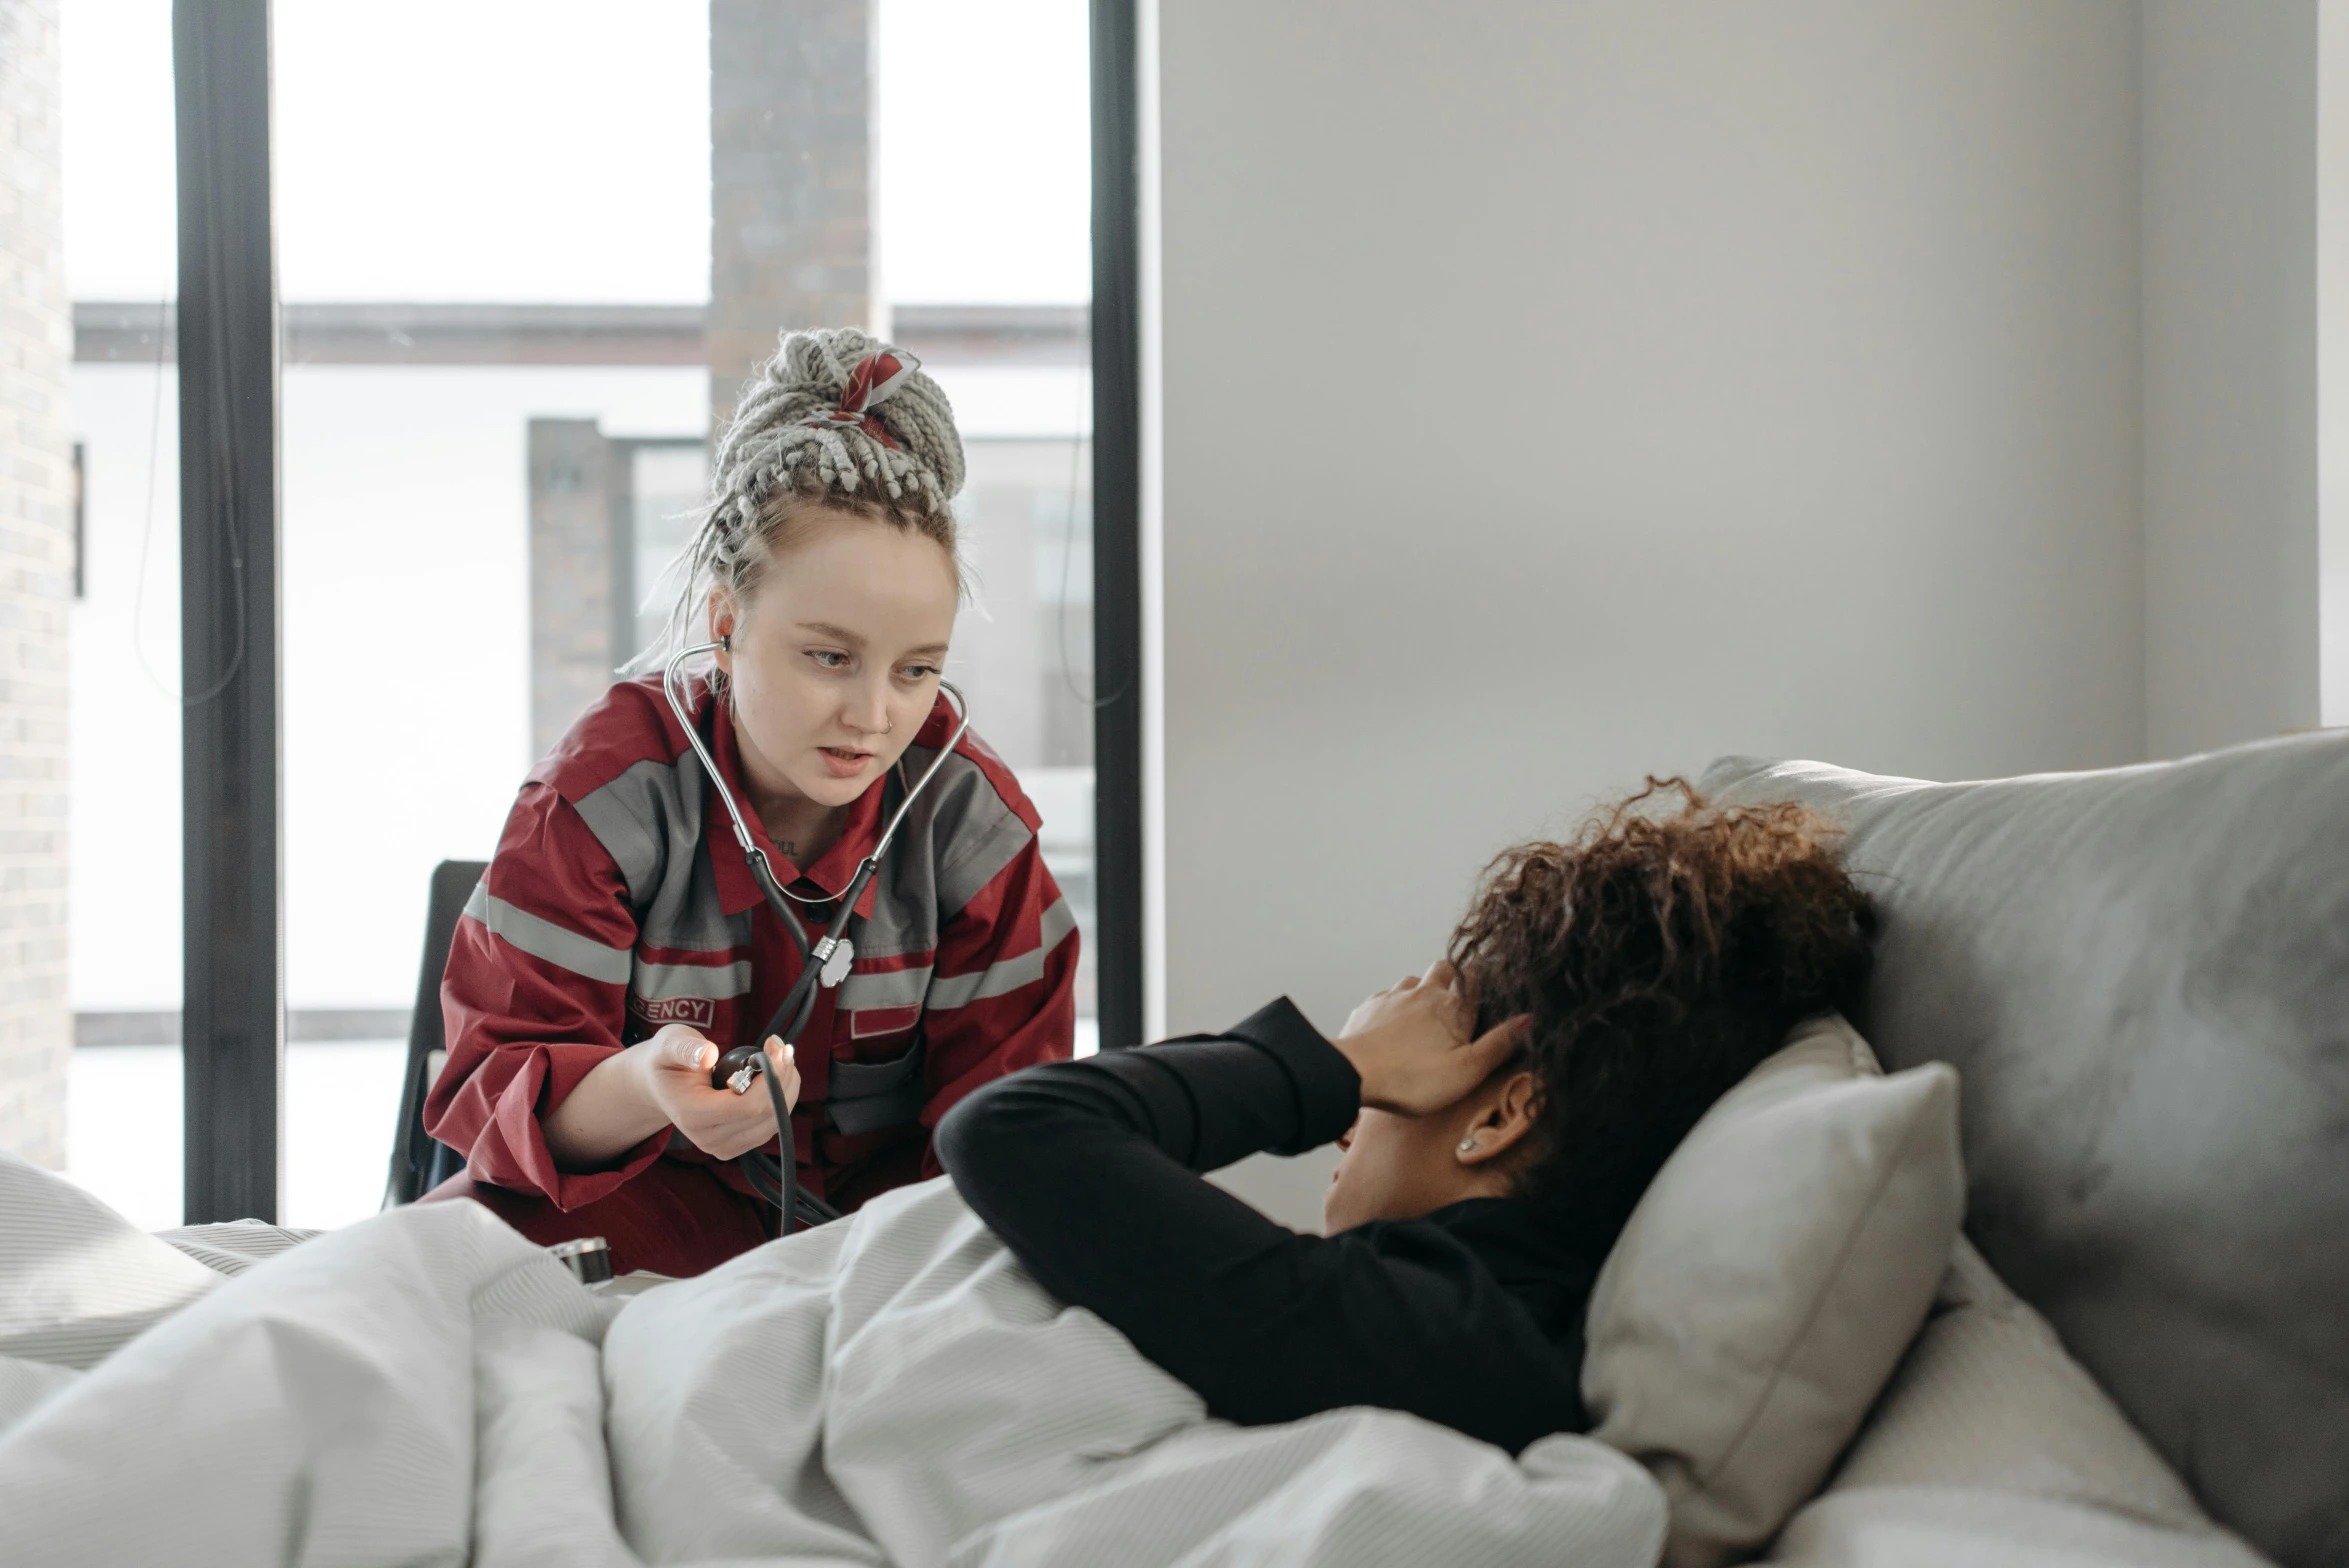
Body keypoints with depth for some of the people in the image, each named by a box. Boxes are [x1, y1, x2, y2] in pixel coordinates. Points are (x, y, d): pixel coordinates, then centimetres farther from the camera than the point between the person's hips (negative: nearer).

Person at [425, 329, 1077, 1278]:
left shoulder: (970, 814, -8)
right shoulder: (606, 793, -14)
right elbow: (499, 1083, -16)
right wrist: (640, 1089, -40)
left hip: (880, 1194, 2)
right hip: (658, 1194, -1)